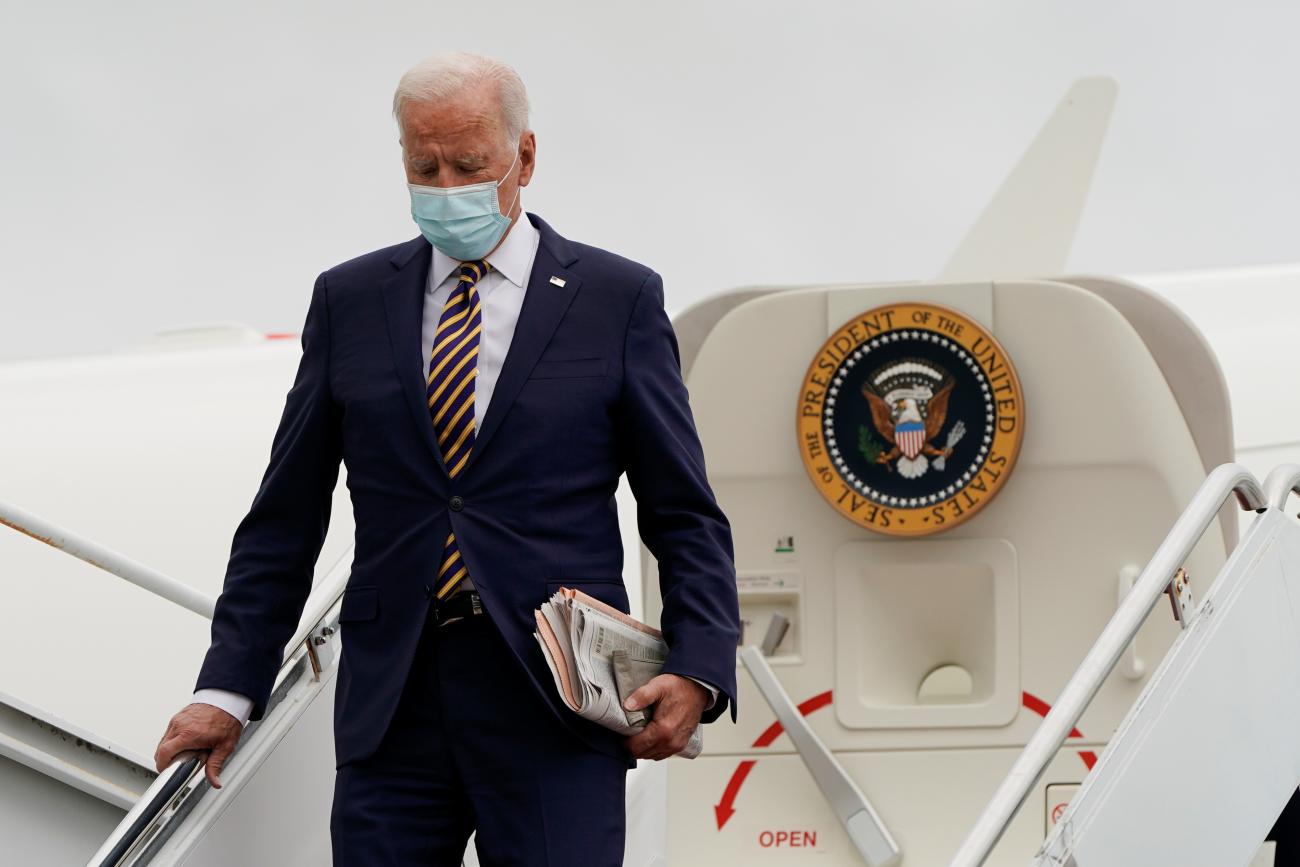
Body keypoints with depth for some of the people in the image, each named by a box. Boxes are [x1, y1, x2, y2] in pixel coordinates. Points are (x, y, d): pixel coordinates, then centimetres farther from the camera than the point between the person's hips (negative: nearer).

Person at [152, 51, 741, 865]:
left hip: (555, 707, -2)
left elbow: (685, 514, 5)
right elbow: (286, 518, 12)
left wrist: (698, 674, -10)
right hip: (392, 704, 2)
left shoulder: (617, 299, 4)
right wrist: (228, 688, 3)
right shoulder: (351, 301, 11)